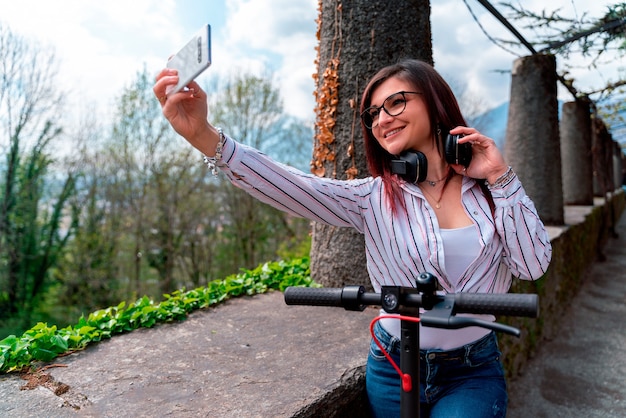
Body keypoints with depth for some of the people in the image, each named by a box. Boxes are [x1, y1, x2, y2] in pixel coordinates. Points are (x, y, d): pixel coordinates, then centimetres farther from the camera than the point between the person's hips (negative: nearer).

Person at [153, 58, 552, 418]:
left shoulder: (490, 190, -2)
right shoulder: (374, 198, -9)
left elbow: (534, 266, -8)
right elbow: (294, 188, -25)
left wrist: (502, 179, -14)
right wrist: (205, 136, -37)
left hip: (473, 372, 1)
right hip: (395, 371, 0)